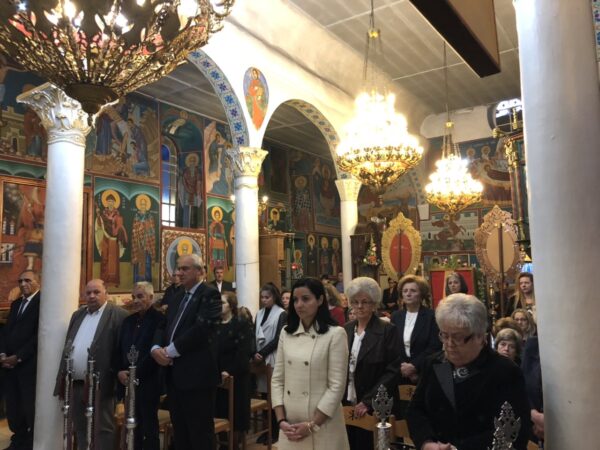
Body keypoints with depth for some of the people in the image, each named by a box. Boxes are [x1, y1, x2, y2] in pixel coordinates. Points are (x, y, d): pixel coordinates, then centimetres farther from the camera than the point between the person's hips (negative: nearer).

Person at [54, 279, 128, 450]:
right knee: (80, 428, 18)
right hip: (75, 383, 7)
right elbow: (67, 346, 18)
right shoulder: (77, 315, 15)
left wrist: (119, 374, -16)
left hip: (100, 384, -7)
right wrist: (62, 378, 14)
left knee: (103, 428, 2)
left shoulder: (118, 315, -8)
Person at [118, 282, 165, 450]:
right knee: (133, 428, 11)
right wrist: (120, 372, -1)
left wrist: (135, 373, -14)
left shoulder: (159, 319, -9)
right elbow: (120, 349, 14)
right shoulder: (128, 321, 15)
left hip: (148, 382, -6)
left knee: (149, 428, 3)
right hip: (127, 382, 6)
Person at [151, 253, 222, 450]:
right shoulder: (178, 297, 17)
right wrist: (156, 347, -9)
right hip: (175, 374, 8)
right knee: (180, 433, 18)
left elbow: (201, 328, -22)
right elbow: (164, 326, 11)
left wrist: (171, 351, -18)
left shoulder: (210, 294, -10)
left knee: (200, 433, 2)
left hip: (197, 374, -8)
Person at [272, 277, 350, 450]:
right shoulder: (286, 334, 4)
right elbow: (277, 379, 5)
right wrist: (281, 420, -4)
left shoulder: (335, 334, -9)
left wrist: (312, 425, -12)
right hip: (290, 425, 4)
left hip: (322, 425, -4)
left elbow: (337, 386, -11)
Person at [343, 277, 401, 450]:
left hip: (375, 408, -4)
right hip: (347, 405, 4)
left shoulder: (388, 330, -8)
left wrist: (368, 401, -17)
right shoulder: (346, 329, 6)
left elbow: (392, 371, -13)